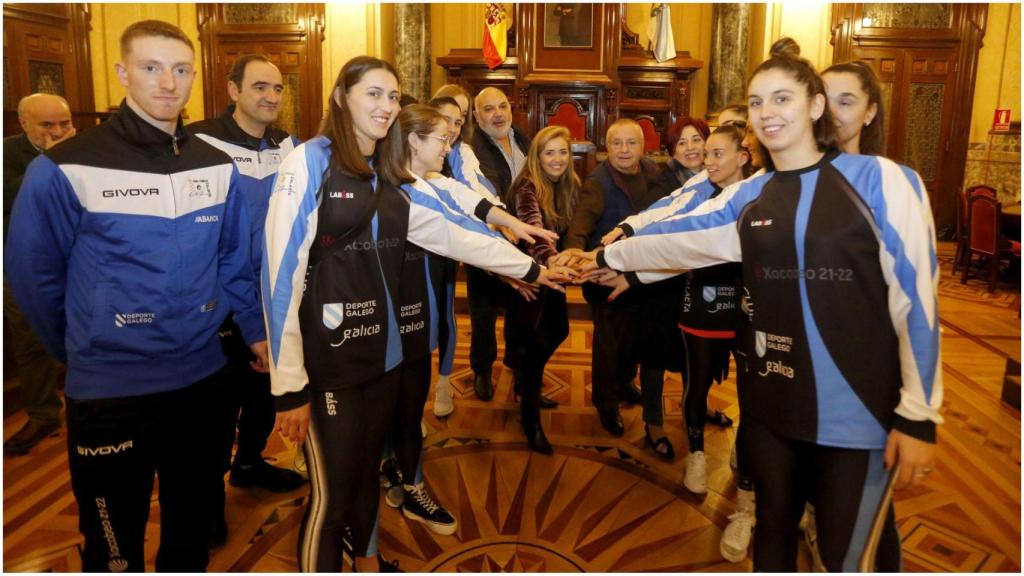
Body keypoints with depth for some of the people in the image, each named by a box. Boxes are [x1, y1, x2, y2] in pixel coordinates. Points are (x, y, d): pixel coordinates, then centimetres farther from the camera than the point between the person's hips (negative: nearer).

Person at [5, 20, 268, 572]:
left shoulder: (218, 166, 1)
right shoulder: (65, 169, -13)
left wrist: (255, 330, 10)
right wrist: (79, 351, 6)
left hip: (200, 376, 4)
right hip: (109, 388, -4)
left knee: (191, 524, 23)